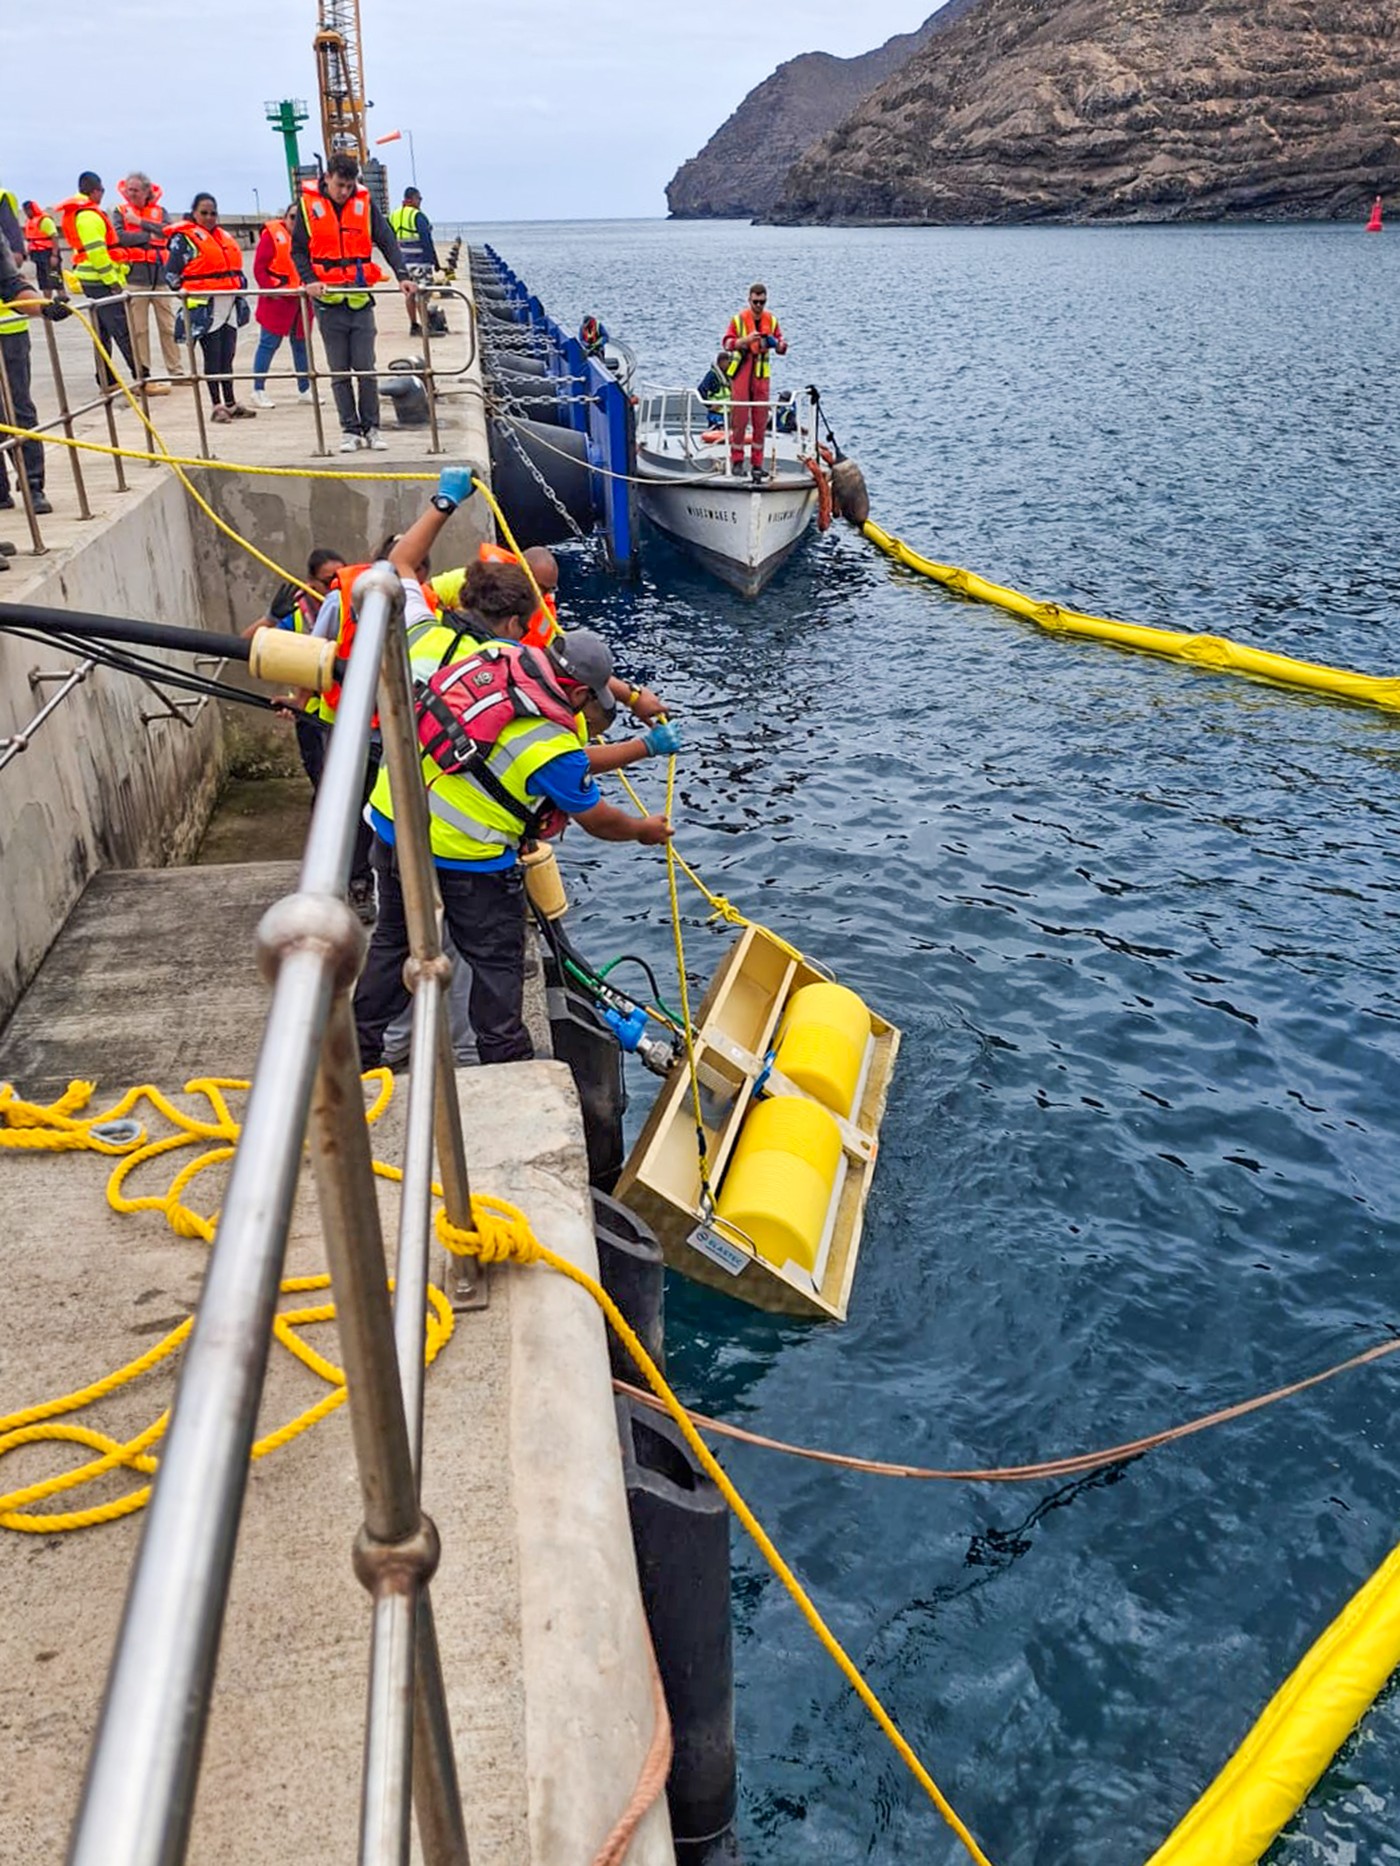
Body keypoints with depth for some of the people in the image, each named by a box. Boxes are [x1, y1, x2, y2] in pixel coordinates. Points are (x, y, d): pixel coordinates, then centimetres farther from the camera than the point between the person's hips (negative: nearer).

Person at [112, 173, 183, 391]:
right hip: (134, 276, -2)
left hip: (159, 274, 2)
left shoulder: (159, 211, 11)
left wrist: (139, 222, -11)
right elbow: (119, 237, -10)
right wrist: (148, 236, -9)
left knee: (168, 326, 7)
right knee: (139, 329, -2)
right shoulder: (121, 212, 6)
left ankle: (176, 371, 15)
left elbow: (167, 231, -8)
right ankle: (144, 377, 2)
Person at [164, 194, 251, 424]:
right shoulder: (184, 238, -3)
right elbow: (171, 272, -6)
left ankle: (230, 403, 15)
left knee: (227, 356, 9)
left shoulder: (224, 237, 19)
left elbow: (235, 268, 27)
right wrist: (183, 291, -16)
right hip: (205, 306, -6)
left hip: (229, 304, 6)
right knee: (213, 357, -4)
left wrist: (241, 285, 18)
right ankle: (217, 405, -1)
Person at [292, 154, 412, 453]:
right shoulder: (309, 204, 1)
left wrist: (402, 276, -14)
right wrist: (309, 280, -12)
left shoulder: (364, 204, 3)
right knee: (340, 372, 4)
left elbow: (388, 242, 1)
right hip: (328, 300, 0)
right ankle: (350, 429, 10)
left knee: (366, 369, 0)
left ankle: (371, 428, 9)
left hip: (360, 298, 0)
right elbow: (298, 250, 4)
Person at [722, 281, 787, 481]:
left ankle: (757, 463, 7)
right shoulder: (738, 319, -2)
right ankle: (736, 460, 6)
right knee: (739, 416, -4)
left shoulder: (771, 320, 7)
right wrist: (745, 340, -25)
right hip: (741, 371, -3)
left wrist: (776, 344, -16)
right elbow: (727, 343, -9)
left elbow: (782, 347, 7)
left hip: (761, 373, 3)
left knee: (761, 420, 2)